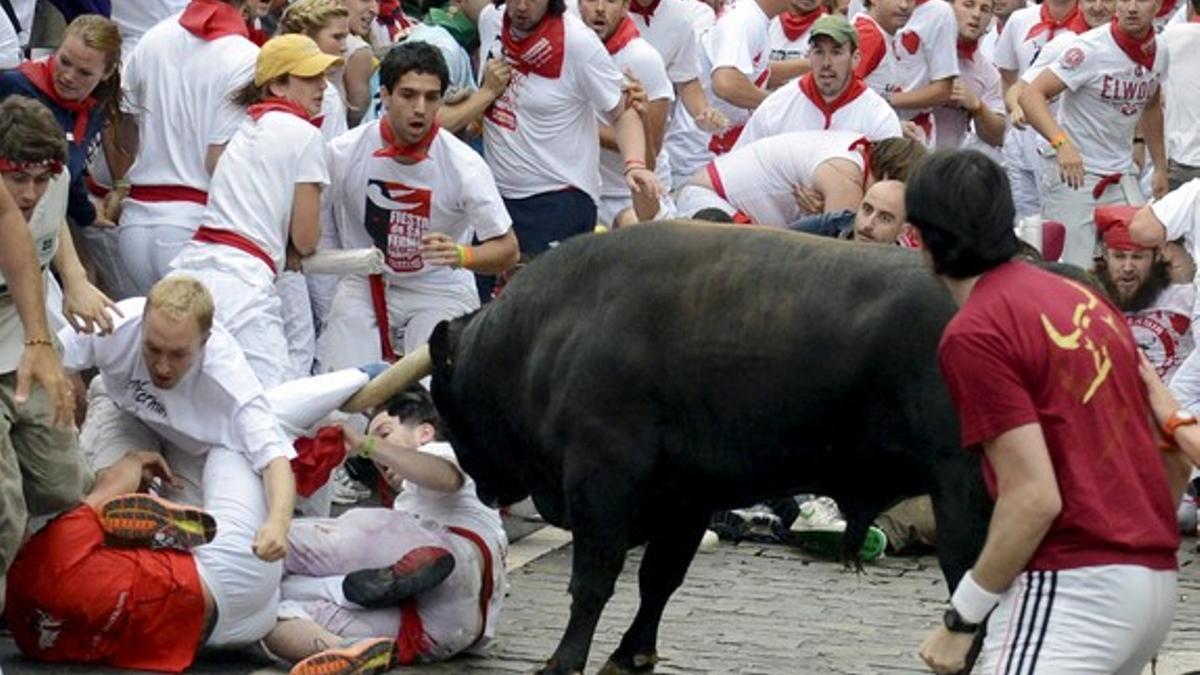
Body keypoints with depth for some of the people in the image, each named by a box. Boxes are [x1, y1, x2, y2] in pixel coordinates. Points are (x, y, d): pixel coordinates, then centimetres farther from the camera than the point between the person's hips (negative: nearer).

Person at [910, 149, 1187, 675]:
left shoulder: (974, 334, -10)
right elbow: (1175, 462, 16)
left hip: (1073, 587, -9)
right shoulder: (1084, 298, 14)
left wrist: (961, 620, -9)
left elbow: (1035, 498, -16)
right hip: (1156, 576, 9)